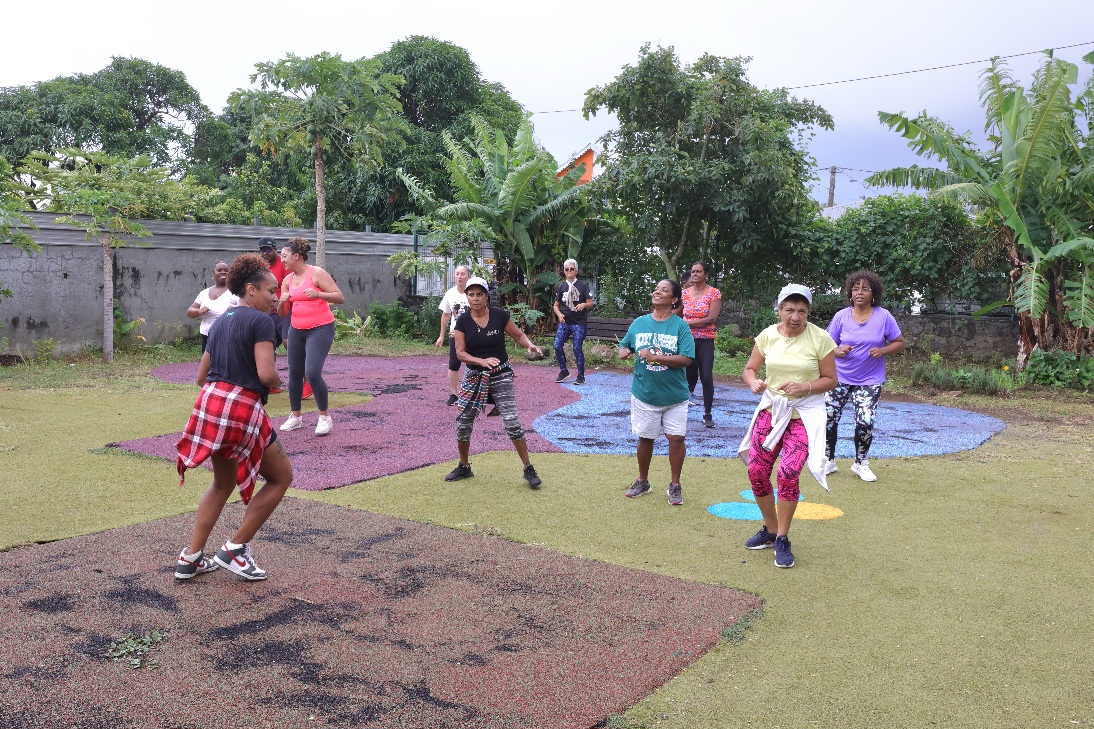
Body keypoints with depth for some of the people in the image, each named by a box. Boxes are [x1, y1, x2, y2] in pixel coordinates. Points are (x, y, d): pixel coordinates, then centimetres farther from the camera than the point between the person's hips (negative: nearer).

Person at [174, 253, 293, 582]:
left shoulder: (220, 322, 18)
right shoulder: (260, 321, -7)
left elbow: (202, 376, 20)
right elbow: (267, 374, -18)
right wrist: (278, 382, 3)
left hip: (210, 402, 8)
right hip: (243, 409, -8)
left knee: (223, 483, 26)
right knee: (281, 476, 11)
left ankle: (191, 558, 25)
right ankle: (236, 548, 11)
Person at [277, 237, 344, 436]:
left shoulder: (316, 273, -10)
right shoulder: (287, 280, 7)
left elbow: (340, 297, -14)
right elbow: (283, 313, 9)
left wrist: (318, 294, -29)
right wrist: (282, 302, -13)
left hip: (320, 329, -7)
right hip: (296, 330, 7)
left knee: (312, 372, -18)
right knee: (294, 373, 8)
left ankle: (324, 416, -2)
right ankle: (295, 416, 22)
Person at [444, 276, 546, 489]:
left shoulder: (500, 315, -6)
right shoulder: (463, 321, -4)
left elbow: (518, 335, 6)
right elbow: (460, 352, -9)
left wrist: (530, 346, -15)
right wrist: (482, 361, -26)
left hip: (500, 375, -2)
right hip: (474, 376, 2)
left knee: (512, 423, -10)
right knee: (463, 424, 4)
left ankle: (529, 469, 4)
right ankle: (464, 467, 27)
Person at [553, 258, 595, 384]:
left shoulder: (583, 286, 1)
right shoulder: (561, 287, 12)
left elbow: (591, 303, -1)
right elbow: (556, 305, 14)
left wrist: (584, 305, -23)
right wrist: (559, 314, -5)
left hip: (579, 323, -4)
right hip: (564, 322, 4)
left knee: (577, 349, -6)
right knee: (557, 346, -6)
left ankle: (581, 376, 7)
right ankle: (564, 371, 12)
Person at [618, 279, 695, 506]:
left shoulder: (681, 326, -8)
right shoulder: (639, 323, 3)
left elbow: (686, 359, -17)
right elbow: (624, 345, 16)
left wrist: (655, 357, -24)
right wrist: (623, 351, -8)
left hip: (674, 395, -2)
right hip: (644, 393, 2)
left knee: (677, 438, -1)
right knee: (645, 438, 11)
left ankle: (675, 485, 17)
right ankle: (642, 481, 30)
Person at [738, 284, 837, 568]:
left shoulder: (820, 339, -10)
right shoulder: (767, 335, -2)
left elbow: (830, 380, -4)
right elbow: (749, 369, 6)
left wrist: (804, 387, -21)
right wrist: (754, 382, -17)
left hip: (804, 415, -4)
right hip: (770, 410, 4)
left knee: (788, 473, -19)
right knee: (756, 472, 2)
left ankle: (782, 541, 0)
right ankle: (770, 530, 27)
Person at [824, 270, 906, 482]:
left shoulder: (883, 317, -5)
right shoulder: (841, 316, -3)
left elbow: (900, 343, 2)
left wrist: (883, 351, -17)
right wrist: (838, 351, -21)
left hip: (870, 380, -1)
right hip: (840, 377, 2)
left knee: (865, 422, -8)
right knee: (828, 418, 0)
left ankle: (861, 463, 16)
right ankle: (828, 461, 20)